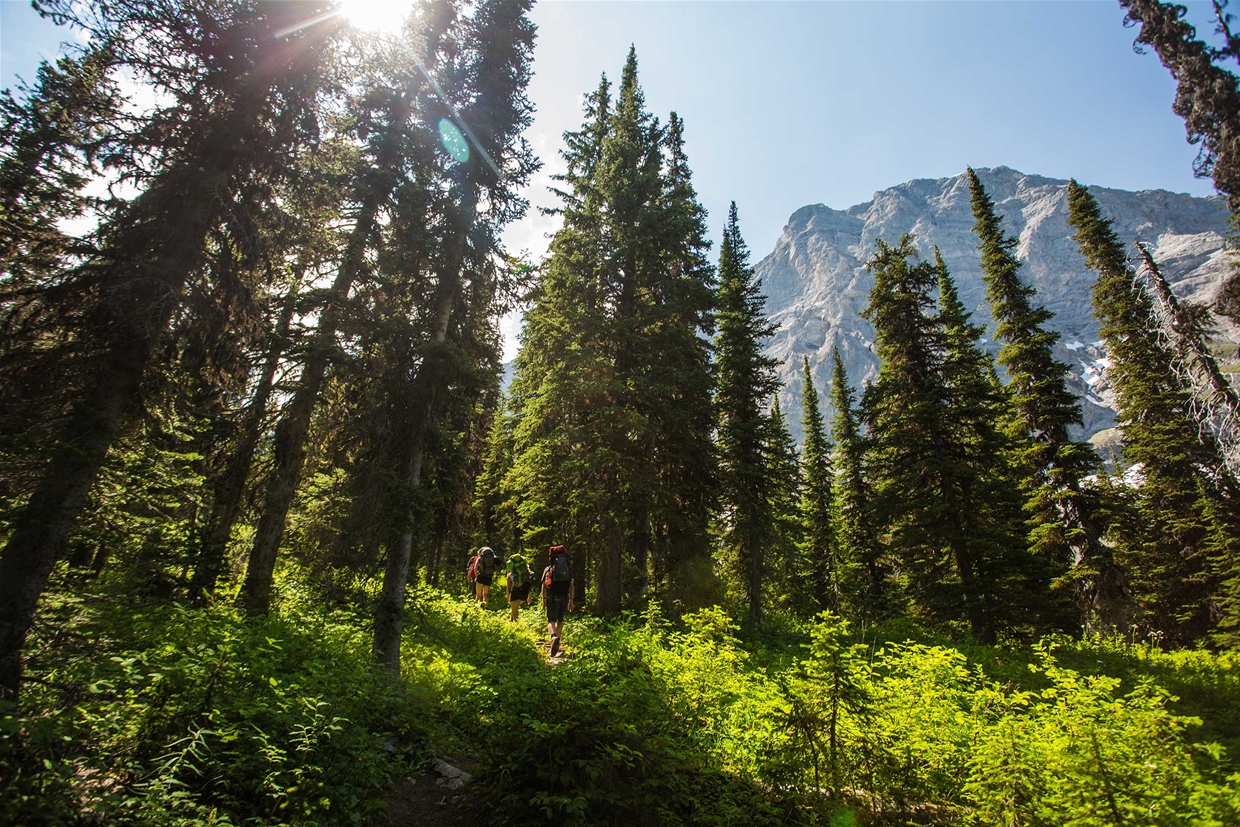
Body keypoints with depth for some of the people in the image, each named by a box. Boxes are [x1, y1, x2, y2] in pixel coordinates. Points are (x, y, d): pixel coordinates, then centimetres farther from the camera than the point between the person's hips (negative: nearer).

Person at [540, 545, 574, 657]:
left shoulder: (548, 569, 5)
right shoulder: (569, 570, 11)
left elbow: (544, 586, 2)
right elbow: (571, 586, 8)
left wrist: (543, 600, 8)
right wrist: (571, 601, 12)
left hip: (552, 597, -3)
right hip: (564, 597, 3)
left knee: (551, 621, -7)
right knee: (560, 620, 20)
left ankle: (554, 636, -35)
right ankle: (556, 643, 23)